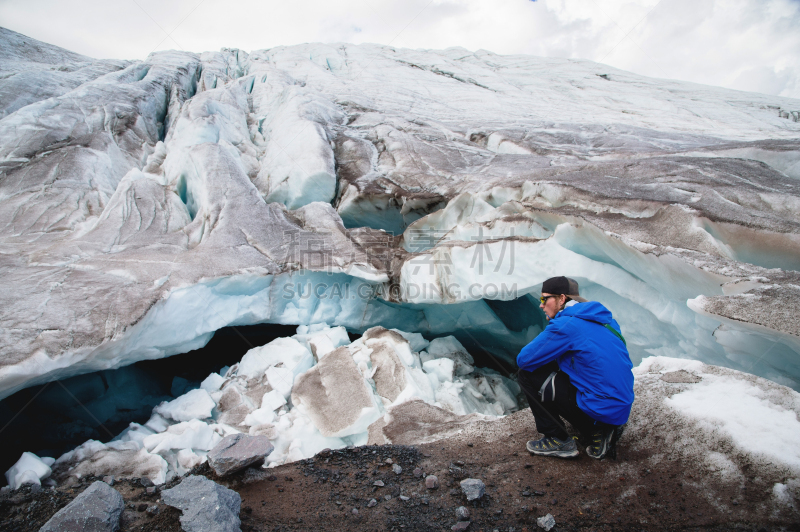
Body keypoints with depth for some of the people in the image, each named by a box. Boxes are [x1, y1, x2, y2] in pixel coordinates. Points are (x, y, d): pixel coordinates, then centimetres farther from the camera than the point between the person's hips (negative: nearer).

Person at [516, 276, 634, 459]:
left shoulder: (565, 325, -16)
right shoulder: (604, 319, 11)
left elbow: (523, 359, -11)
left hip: (599, 409, -9)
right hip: (622, 408, 9)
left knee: (527, 374, -3)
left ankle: (559, 441, 5)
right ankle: (598, 431, 14)